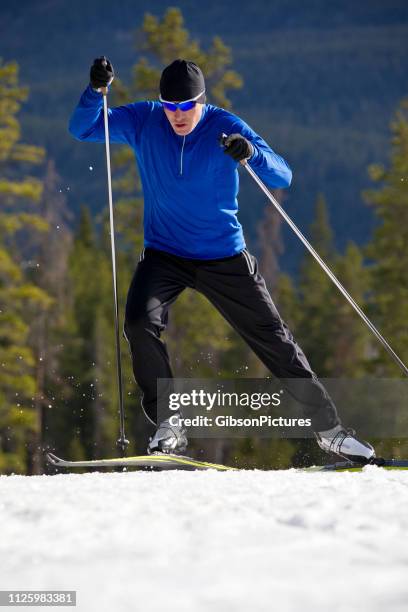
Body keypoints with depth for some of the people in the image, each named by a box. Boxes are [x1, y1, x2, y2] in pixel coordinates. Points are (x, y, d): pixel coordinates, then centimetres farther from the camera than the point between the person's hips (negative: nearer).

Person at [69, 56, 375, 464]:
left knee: (274, 340, 1)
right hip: (164, 254, 1)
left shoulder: (225, 127, -13)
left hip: (224, 257, -1)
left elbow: (282, 177, -19)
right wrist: (96, 90, -27)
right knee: (140, 323, -25)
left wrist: (251, 154, -40)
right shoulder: (142, 122, -7)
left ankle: (329, 429, 16)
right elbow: (81, 129, -8)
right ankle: (169, 424, -11)